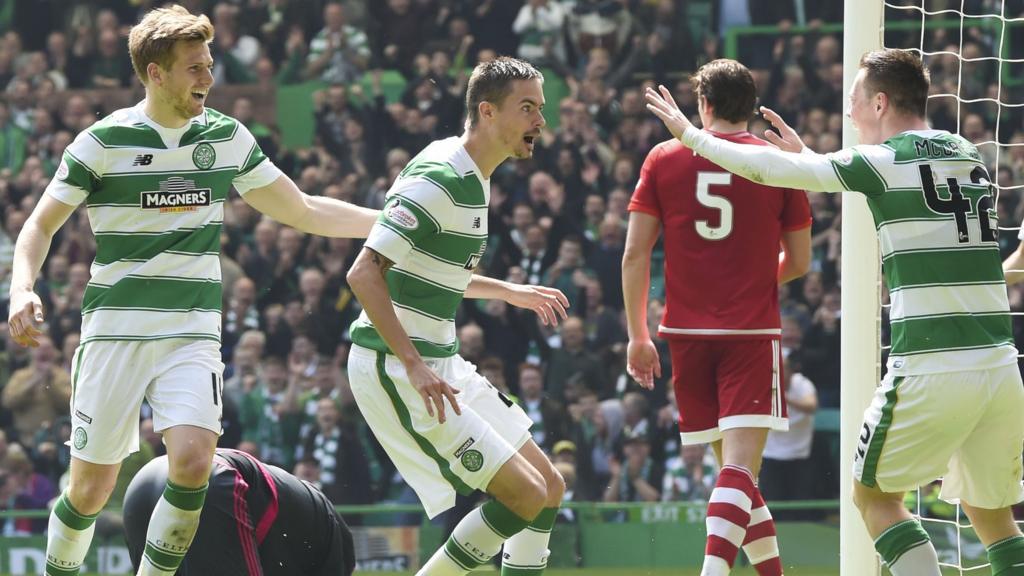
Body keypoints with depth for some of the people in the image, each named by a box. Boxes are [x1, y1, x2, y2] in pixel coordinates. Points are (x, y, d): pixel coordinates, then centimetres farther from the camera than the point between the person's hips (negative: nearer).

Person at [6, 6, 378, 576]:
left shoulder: (228, 138, 6)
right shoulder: (104, 141, -4)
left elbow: (304, 211, 17)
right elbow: (41, 225, 3)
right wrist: (23, 289, -16)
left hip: (192, 336, 2)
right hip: (115, 333, -2)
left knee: (193, 460, -22)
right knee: (91, 490, -2)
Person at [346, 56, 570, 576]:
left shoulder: (470, 179, 13)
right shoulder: (439, 179, -18)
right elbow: (364, 273, -24)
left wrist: (507, 291, 34)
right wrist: (414, 366, -29)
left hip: (437, 364, 10)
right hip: (395, 371, -10)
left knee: (549, 489, 9)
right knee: (525, 494, -13)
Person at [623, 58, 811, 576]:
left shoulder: (664, 159, 5)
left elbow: (635, 254, 1)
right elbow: (799, 262, 8)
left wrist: (638, 335, 7)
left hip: (687, 333, 2)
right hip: (753, 334, -2)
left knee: (732, 465, 15)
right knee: (741, 469, -11)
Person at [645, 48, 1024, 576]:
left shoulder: (885, 161, -4)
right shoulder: (967, 156, 15)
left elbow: (771, 170, 2)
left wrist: (689, 133, 15)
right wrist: (804, 153, 40)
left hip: (931, 369, -6)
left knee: (874, 496, 11)